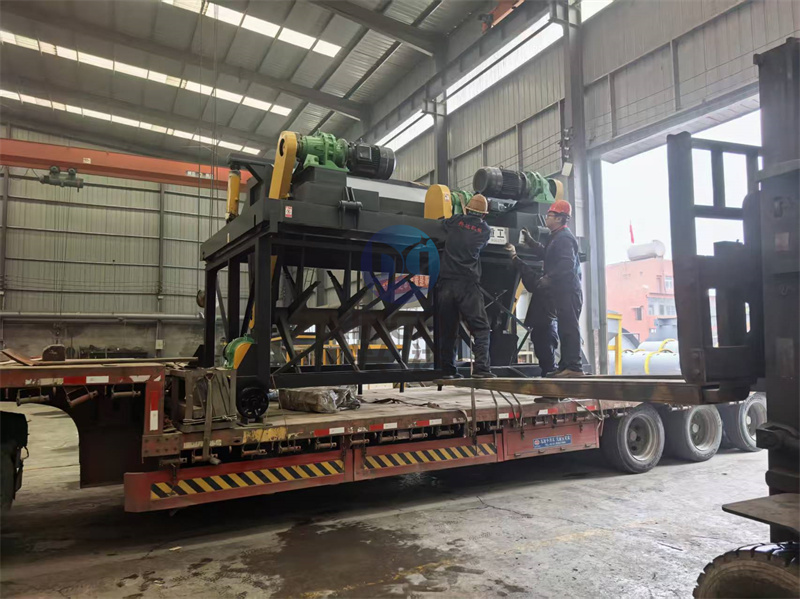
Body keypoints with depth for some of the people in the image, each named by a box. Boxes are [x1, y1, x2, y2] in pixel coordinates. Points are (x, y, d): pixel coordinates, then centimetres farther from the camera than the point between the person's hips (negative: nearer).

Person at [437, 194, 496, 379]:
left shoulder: (456, 221, 9)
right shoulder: (485, 230, 6)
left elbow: (442, 223, 30)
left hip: (446, 283, 3)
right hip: (467, 284, -3)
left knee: (447, 329, 10)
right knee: (480, 327, -1)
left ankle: (448, 370, 13)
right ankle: (481, 367, -14)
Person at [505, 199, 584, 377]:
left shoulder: (565, 237, -11)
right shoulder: (557, 237, 21)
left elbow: (567, 264, -23)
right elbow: (545, 254, 31)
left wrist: (549, 278, -24)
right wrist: (530, 241, 28)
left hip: (568, 290, -11)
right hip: (560, 291, 11)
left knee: (568, 327, -12)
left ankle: (574, 367, -12)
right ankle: (567, 365, 15)